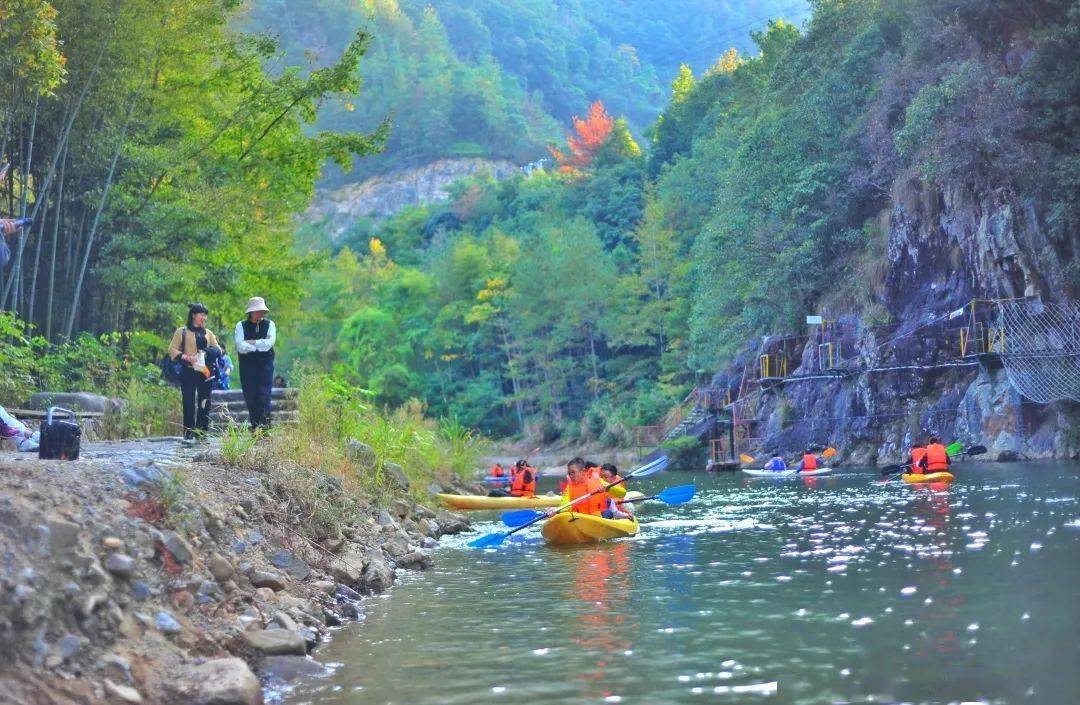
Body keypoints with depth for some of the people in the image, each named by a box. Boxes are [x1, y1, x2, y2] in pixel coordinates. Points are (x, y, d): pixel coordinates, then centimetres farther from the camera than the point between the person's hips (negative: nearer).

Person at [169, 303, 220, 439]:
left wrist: (214, 352, -6)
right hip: (189, 371, -4)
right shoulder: (182, 332, 5)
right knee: (188, 402, -6)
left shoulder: (208, 333, 19)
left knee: (204, 402, 4)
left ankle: (202, 432, 10)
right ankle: (189, 432, -2)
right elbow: (172, 349, 1)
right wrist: (185, 357, -16)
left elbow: (217, 349, 19)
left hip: (205, 372, 4)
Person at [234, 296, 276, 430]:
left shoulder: (269, 324, 9)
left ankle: (264, 422, -18)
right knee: (250, 396, -1)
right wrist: (261, 345, -7)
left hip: (265, 364, 0)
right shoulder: (241, 326, 6)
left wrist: (251, 342, -7)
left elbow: (270, 343, -7)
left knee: (264, 394, -12)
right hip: (247, 365, 0)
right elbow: (241, 347, -9)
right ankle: (254, 426, 3)